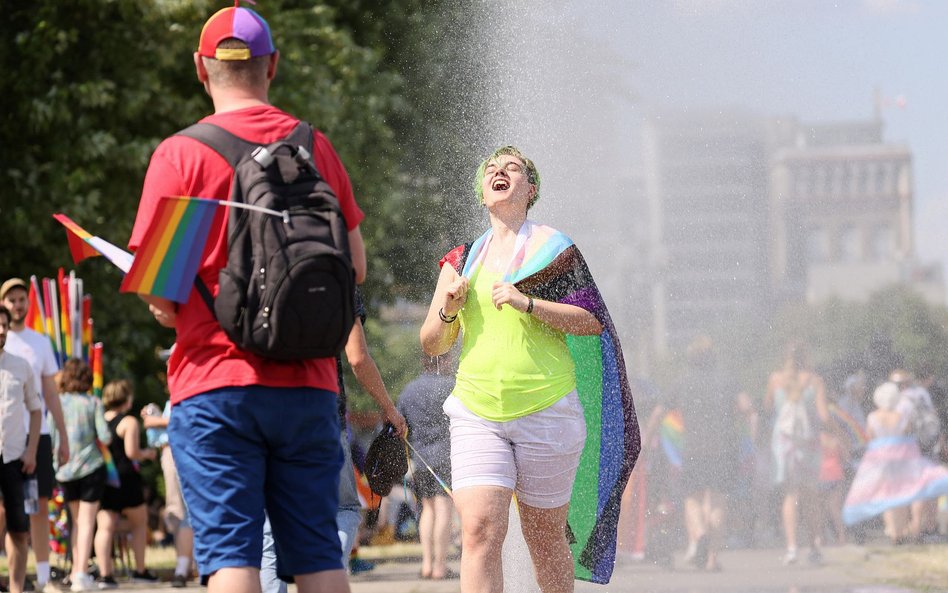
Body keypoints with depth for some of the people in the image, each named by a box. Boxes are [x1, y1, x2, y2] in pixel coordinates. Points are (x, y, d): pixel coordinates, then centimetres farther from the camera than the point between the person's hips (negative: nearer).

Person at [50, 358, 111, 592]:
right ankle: (81, 574, -9)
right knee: (87, 522, -1)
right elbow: (105, 437, -10)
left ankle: (76, 571, 17)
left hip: (65, 469, 2)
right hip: (91, 466, -2)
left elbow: (50, 440, -4)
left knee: (76, 521, 17)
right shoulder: (93, 403, -5)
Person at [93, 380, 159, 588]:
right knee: (139, 523, 15)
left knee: (105, 527, -2)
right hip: (125, 477, -5)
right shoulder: (128, 422, -10)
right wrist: (147, 453, 2)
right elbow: (132, 452, -16)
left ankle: (104, 574, -14)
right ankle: (140, 571, 18)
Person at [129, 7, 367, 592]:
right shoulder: (316, 147, 6)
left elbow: (155, 286, -6)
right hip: (307, 383, 3)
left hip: (214, 379, -3)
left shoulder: (180, 154, -3)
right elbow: (356, 268, 11)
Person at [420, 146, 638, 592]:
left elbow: (593, 321, -4)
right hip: (477, 412, 2)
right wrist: (448, 311, -7)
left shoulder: (554, 248, 4)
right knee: (479, 531, -14)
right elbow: (431, 345, 14)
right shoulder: (463, 259, 13)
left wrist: (528, 304, -15)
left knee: (544, 537, 5)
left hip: (545, 409, -2)